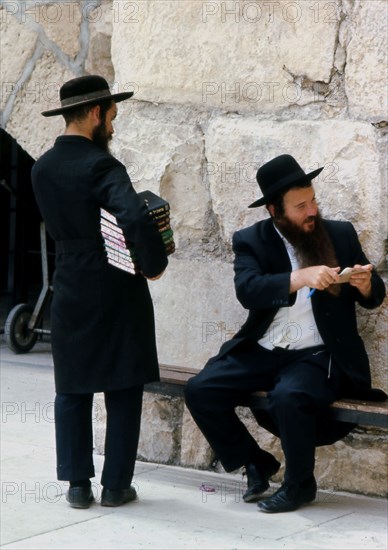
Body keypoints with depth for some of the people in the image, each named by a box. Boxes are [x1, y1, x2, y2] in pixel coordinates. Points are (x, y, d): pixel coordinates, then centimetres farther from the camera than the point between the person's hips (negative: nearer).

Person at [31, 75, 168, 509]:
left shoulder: (42, 169, 5)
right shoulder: (99, 165, -17)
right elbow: (137, 219, -30)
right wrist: (156, 264, -16)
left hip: (70, 290, 5)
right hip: (116, 290, -5)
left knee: (72, 390, 13)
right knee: (123, 391, 6)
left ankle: (77, 484, 12)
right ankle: (116, 484, 9)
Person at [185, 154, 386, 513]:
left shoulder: (341, 235, 6)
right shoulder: (251, 241, 3)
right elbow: (247, 290, -17)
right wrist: (300, 277, -32)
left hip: (318, 356, -2)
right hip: (261, 352, 3)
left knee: (289, 397, -33)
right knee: (200, 391, -16)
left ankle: (300, 484, -7)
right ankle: (256, 463, 7)